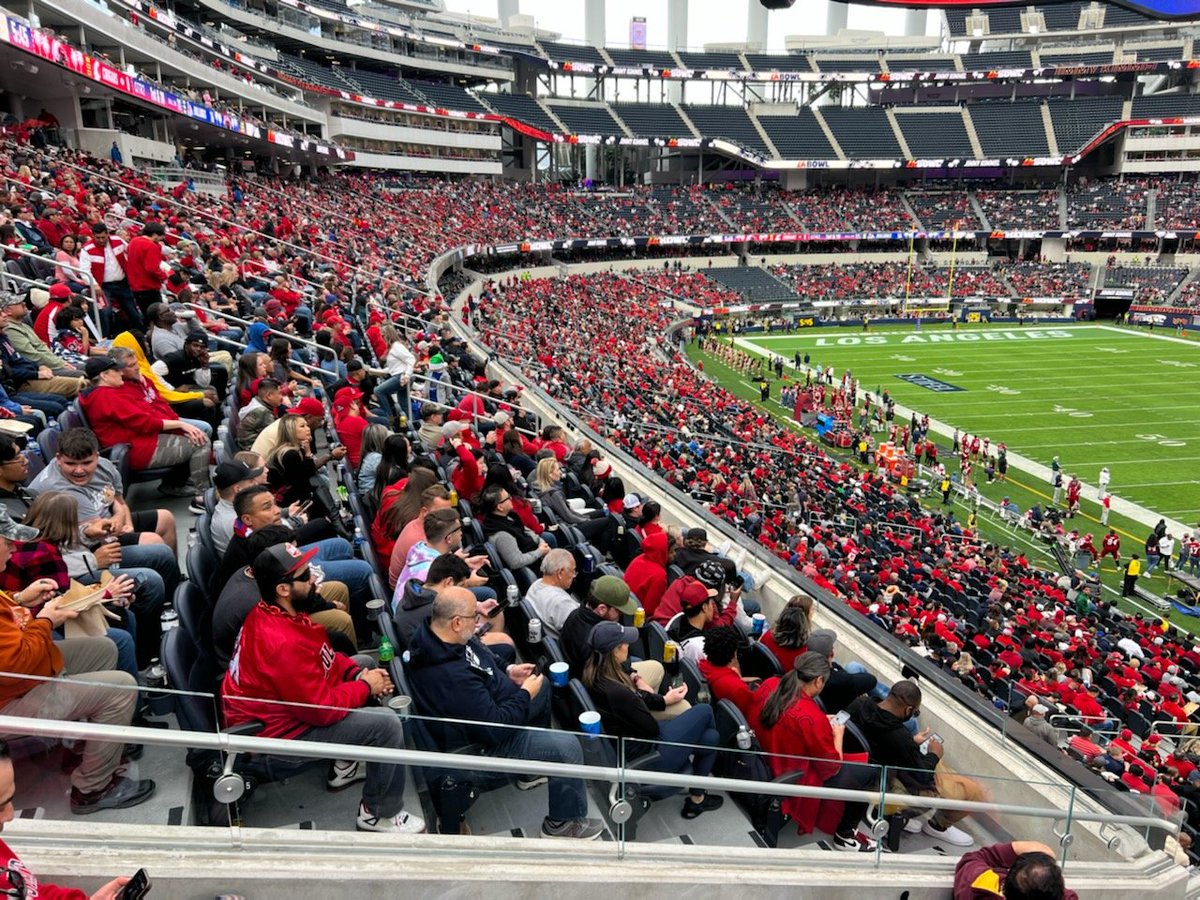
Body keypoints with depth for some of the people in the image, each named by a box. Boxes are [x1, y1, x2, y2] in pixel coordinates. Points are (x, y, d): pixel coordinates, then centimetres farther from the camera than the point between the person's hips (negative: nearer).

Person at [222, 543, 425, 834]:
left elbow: (324, 655, 10)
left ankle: (346, 762, 22)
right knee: (388, 726, -16)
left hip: (285, 700, 10)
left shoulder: (271, 613, -4)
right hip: (281, 731, -10)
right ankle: (379, 813, 6)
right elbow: (322, 710, -28)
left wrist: (358, 672, -5)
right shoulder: (283, 644, -35)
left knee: (365, 662, 17)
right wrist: (366, 687, -14)